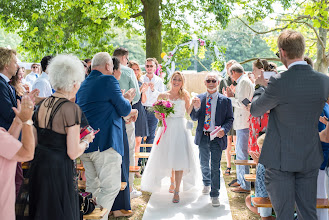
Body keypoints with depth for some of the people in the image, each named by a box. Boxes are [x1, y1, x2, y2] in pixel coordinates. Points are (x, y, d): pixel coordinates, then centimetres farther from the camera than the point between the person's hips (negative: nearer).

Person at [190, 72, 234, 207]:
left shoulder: (225, 100, -4)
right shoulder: (199, 98, 3)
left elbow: (230, 119, -1)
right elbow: (194, 118, 2)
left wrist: (224, 130, -20)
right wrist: (196, 108, -19)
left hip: (217, 137, -3)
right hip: (203, 136, 3)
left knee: (215, 166, -2)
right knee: (204, 163, 20)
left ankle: (214, 195, 8)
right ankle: (206, 183, 46)